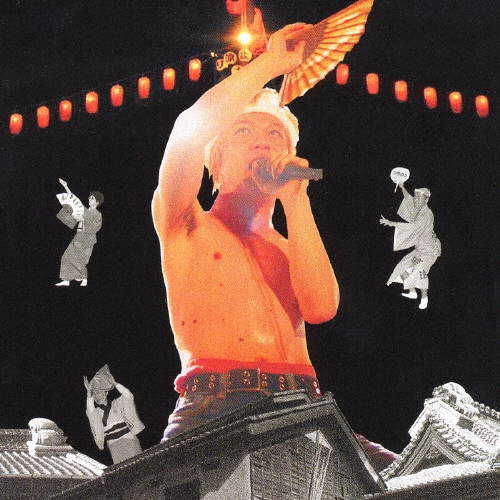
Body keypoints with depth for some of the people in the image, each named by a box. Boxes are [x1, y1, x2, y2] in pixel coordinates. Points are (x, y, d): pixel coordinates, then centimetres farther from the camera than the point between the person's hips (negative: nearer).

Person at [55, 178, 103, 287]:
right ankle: (66, 280, -1)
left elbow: (93, 227, -13)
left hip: (87, 240, -6)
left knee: (80, 261, -6)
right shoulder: (84, 210, 15)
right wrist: (66, 187, 12)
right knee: (67, 257, -3)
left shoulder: (97, 215, 0)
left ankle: (84, 279, 12)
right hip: (78, 238, 6)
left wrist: (81, 219, -19)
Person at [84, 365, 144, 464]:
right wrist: (89, 393, -19)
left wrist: (113, 382, -12)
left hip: (129, 440, -1)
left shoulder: (117, 403, 6)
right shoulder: (96, 411, 7)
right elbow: (90, 412, -16)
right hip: (114, 447, 1)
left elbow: (129, 396, -11)